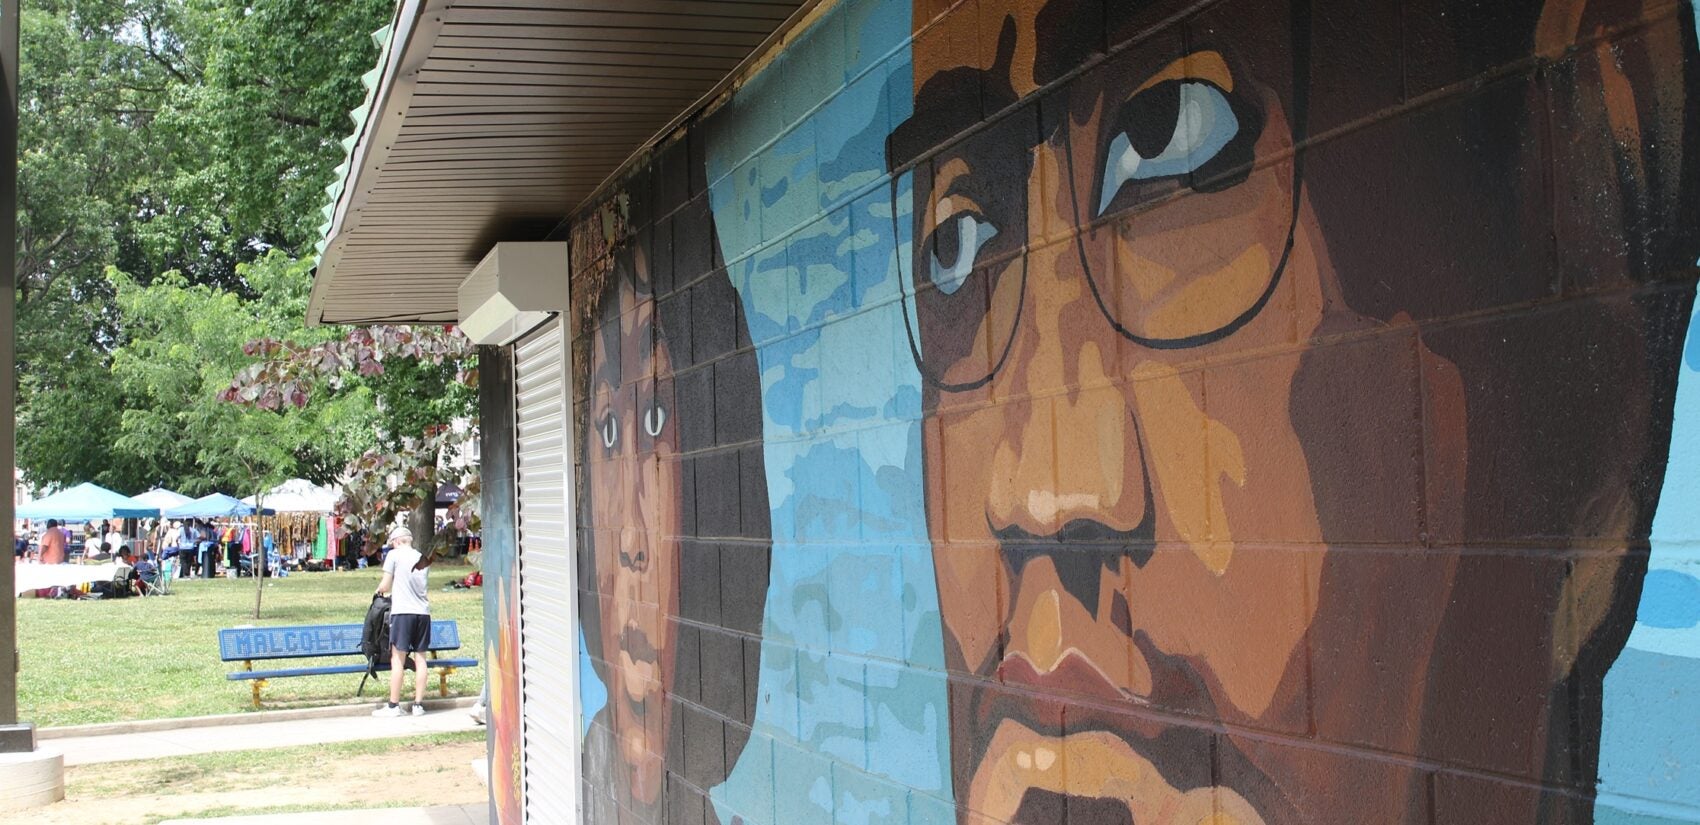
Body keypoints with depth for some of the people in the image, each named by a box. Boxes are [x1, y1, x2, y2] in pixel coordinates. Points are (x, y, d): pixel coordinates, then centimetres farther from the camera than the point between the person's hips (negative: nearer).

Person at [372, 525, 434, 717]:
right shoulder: (423, 559, 13)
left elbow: (385, 586, -2)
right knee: (420, 658, 7)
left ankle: (393, 706, -1)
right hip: (423, 612, 5)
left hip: (402, 611, -5)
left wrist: (380, 590, 21)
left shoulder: (394, 555, -2)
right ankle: (418, 704, 8)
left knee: (397, 659, -2)